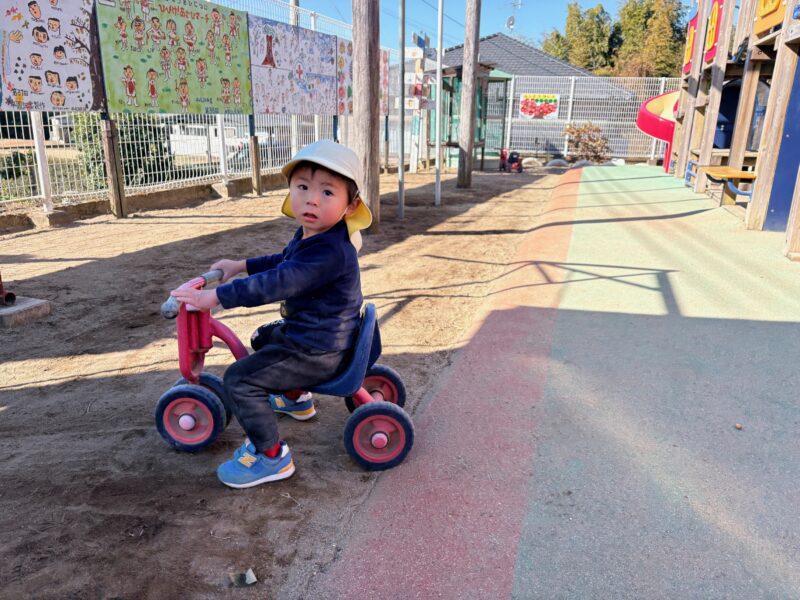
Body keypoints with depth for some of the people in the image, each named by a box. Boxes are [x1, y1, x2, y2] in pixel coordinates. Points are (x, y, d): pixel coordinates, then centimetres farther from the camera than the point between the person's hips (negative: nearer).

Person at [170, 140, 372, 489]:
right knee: (263, 338, 34)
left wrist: (214, 297, -31)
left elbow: (275, 284, -35)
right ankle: (295, 398, 49)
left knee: (240, 380, -14)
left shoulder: (330, 251, -31)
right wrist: (242, 266, 23)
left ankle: (270, 456, -1)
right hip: (306, 330, 11)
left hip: (318, 351, -11)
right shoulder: (309, 235, 4)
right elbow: (283, 262, 24)